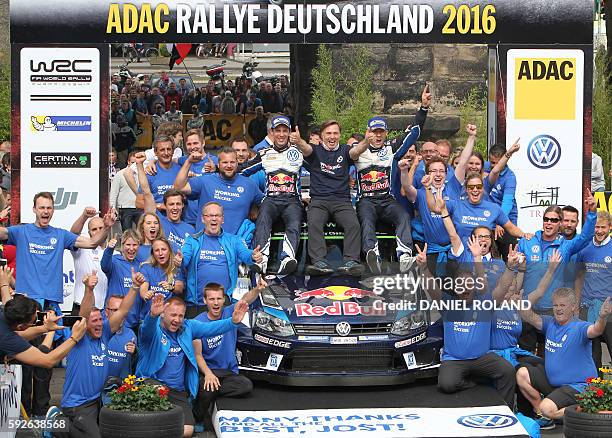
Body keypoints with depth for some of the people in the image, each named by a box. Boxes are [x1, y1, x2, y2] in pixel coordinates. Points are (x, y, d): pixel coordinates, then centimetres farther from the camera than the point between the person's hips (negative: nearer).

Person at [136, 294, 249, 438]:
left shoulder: (187, 327, 11)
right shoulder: (154, 329, -6)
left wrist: (233, 321, -20)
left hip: (178, 392, 5)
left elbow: (210, 328, 0)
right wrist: (153, 315, -55)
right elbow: (147, 328, -30)